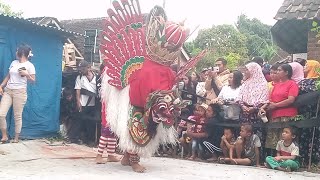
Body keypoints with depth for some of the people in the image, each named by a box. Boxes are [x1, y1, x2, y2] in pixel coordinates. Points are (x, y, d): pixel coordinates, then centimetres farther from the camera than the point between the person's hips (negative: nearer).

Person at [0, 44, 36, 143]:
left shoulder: (29, 65, -4)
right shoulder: (14, 62, 13)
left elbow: (33, 81, -5)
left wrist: (26, 74, -21)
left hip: (20, 92, -5)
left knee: (17, 116, 0)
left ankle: (16, 138, 13)